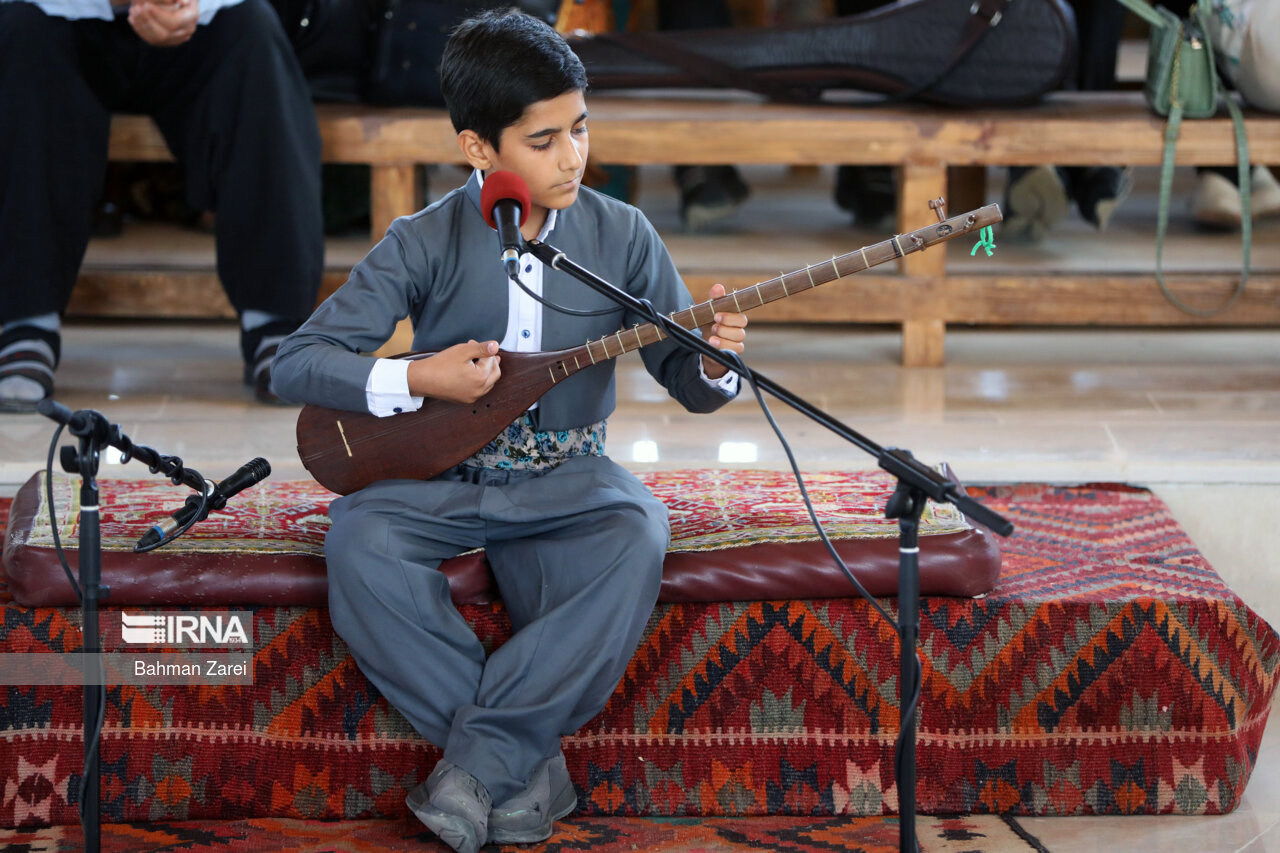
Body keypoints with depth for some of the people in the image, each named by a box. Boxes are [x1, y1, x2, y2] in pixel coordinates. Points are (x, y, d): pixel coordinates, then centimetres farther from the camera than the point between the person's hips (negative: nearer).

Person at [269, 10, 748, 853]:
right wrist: (417, 380, -19)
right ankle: (532, 758, -20)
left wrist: (713, 364, -21)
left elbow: (687, 380, 3)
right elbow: (296, 363, -6)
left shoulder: (622, 236, -1)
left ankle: (479, 756, -23)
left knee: (636, 538, -32)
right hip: (440, 474, 0)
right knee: (360, 543, -31)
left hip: (564, 477, 0)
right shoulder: (426, 245, -5)